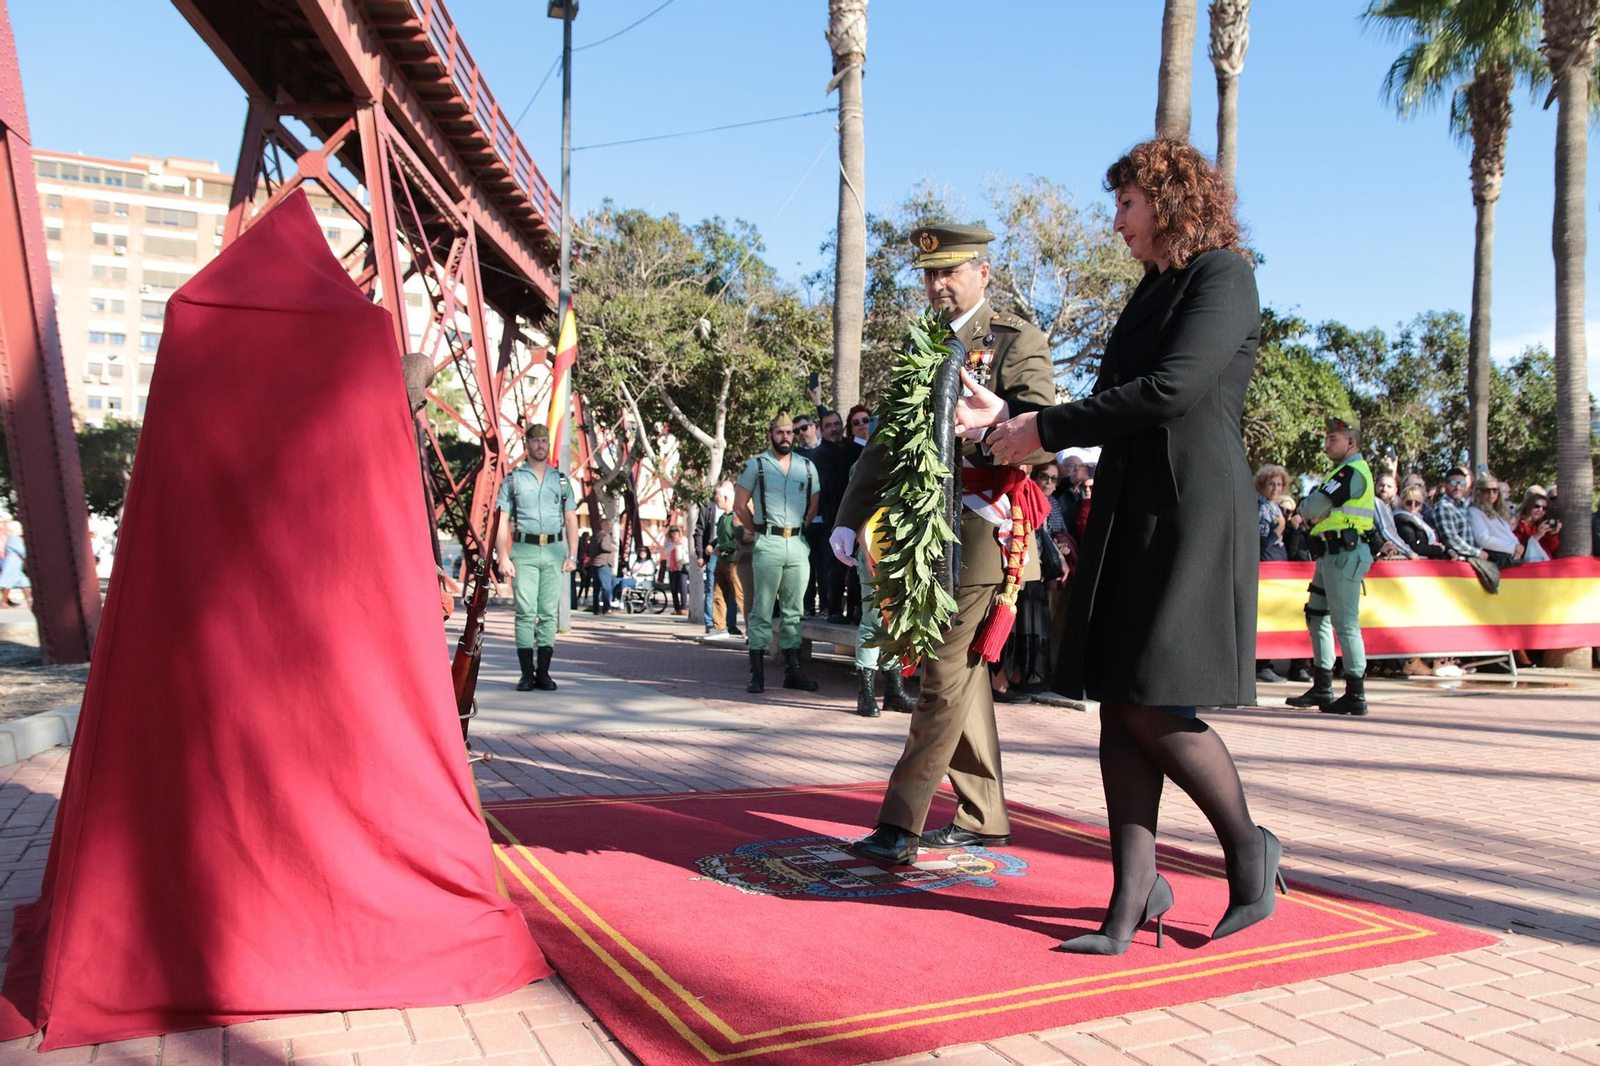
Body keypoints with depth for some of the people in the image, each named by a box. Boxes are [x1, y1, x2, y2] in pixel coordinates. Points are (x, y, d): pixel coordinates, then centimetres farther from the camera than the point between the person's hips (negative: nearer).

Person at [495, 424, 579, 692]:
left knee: (549, 612, 1)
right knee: (526, 612, -6)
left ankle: (543, 672, 7)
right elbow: (501, 521, 3)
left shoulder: (561, 480, 14)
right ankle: (526, 673, -1)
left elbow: (571, 520, 12)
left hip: (554, 551, 2)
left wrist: (572, 555, 2)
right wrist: (503, 557, -7)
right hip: (524, 551, -2)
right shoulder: (512, 479, 7)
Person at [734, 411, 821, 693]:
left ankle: (792, 671, 13)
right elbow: (740, 505, 5)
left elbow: (814, 506, 19)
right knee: (761, 610, -4)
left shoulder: (807, 467, 13)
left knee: (794, 610, 7)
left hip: (798, 544, 4)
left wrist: (800, 529, 12)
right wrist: (760, 531, 8)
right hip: (768, 545, -3)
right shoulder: (756, 465, 4)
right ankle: (757, 674, -2)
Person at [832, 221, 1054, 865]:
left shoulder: (1019, 342, -3)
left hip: (978, 535, -7)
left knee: (945, 678, -8)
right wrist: (851, 517, 7)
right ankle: (983, 818, 24)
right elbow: (886, 441, 17)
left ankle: (899, 827, -4)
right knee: (961, 673, 13)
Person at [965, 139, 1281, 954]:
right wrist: (1009, 415, 8)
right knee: (1119, 708, 3)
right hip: (1129, 512, 8)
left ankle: (1250, 850, 15)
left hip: (1192, 511, -8)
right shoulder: (1151, 291, 21)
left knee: (1154, 705, -9)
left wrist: (1046, 430, -11)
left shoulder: (1223, 274, -4)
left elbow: (1171, 389, -17)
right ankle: (1133, 899, 9)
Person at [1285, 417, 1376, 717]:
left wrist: (1306, 506, 7)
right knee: (1317, 616, 14)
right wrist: (1316, 511, -5)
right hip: (1332, 554, 11)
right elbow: (1315, 510, 17)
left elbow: (1312, 507, -15)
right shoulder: (1345, 471, 23)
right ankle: (1322, 688, 20)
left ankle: (1355, 695, -7)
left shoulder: (1352, 472, -11)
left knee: (1345, 621, -10)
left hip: (1345, 553, -11)